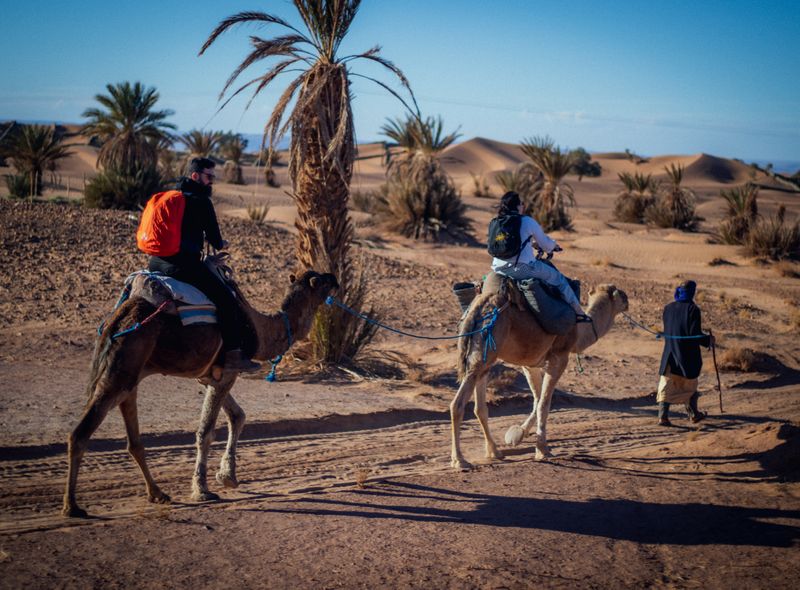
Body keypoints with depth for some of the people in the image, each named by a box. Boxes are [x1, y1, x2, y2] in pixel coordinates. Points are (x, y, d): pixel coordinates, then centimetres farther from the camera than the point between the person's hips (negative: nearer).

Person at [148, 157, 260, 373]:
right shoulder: (201, 201, -6)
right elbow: (215, 238, -3)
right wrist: (220, 244, 21)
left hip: (156, 262, 9)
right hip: (183, 264, -9)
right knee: (227, 300, -6)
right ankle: (233, 354, -11)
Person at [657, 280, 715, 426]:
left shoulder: (668, 308, 2)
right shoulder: (692, 309, -14)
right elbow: (695, 334, -18)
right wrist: (708, 339, 1)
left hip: (670, 353, 3)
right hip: (688, 354, -3)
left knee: (666, 386, 4)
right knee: (689, 385, 15)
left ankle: (663, 416, -7)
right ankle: (694, 414, 30)